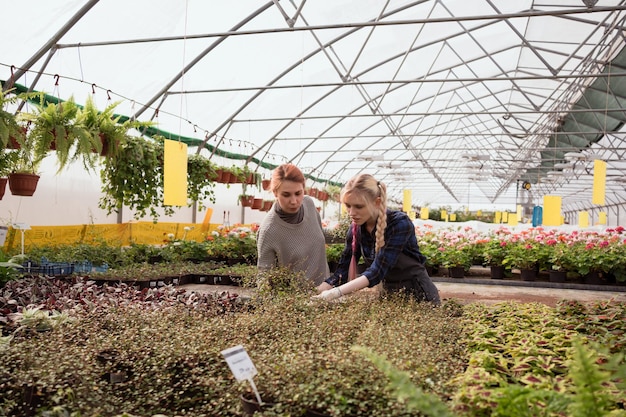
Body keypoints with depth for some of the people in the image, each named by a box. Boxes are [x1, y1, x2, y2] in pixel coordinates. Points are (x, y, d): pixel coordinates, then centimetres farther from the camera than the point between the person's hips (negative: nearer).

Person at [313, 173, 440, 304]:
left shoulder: (400, 224, -24)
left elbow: (378, 270, -32)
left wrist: (336, 292, -40)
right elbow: (343, 270, -7)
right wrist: (315, 294, -21)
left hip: (418, 294, -5)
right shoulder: (357, 228, -7)